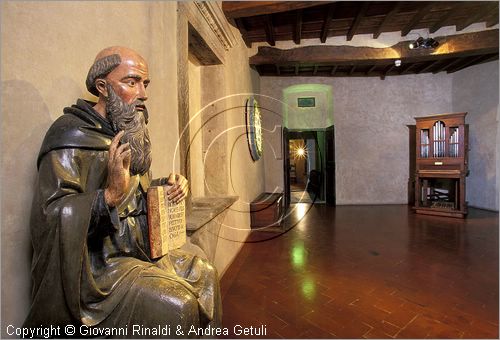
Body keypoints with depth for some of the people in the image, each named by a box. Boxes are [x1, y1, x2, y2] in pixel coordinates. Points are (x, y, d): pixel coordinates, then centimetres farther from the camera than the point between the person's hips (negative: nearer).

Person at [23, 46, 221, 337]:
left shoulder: (130, 134, 9)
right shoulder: (72, 135, -17)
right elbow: (48, 219, -24)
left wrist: (168, 185, -1)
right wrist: (110, 195, -39)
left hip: (139, 251, 8)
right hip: (96, 265, -8)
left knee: (204, 274, 11)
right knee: (175, 305, -21)